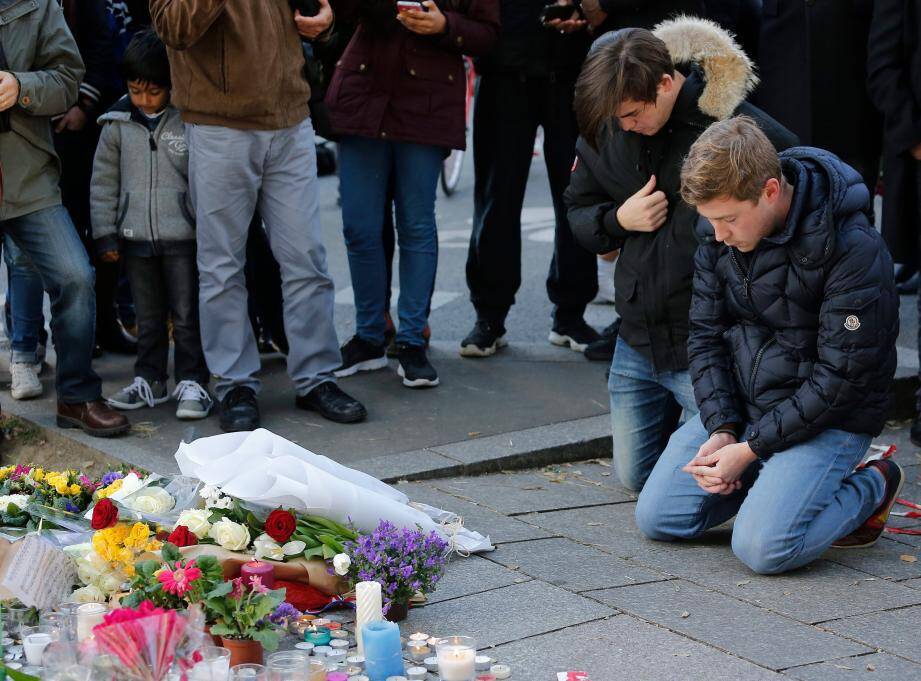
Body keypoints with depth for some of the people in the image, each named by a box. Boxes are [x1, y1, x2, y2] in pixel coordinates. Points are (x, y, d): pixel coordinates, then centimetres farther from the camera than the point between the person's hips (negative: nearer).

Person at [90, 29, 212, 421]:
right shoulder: (117, 123, 3)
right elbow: (104, 181, 8)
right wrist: (105, 234, 4)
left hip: (182, 234, -3)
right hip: (136, 236, 3)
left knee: (187, 315, 1)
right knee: (148, 316, 13)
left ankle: (192, 383, 7)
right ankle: (149, 380, 23)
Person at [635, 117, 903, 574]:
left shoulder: (854, 250, -23)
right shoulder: (718, 232, -4)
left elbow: (841, 378, -21)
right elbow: (707, 334, 4)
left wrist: (749, 450, -20)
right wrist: (720, 429, -11)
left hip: (829, 419, -6)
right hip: (738, 404, 6)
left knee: (762, 547, -23)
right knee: (657, 517, -3)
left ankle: (873, 487, 4)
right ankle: (772, 476, 17)